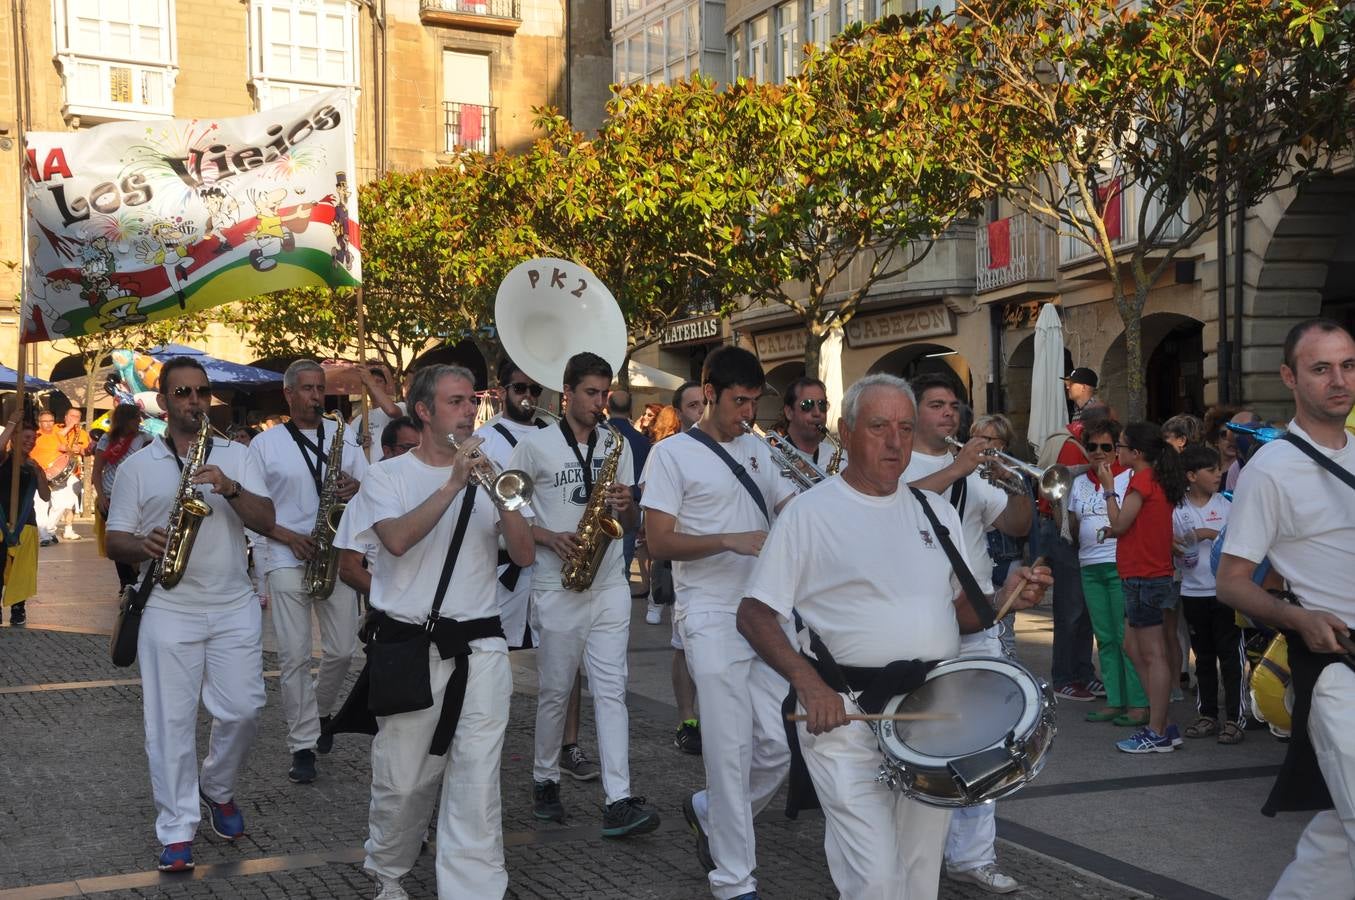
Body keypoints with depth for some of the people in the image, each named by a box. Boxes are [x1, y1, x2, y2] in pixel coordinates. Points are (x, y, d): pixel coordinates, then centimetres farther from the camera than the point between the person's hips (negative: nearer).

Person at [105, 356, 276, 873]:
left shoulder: (236, 457, 8)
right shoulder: (137, 466, 5)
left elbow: (266, 521, -3)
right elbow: (115, 541, 4)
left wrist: (230, 488, -20)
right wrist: (143, 546, -18)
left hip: (235, 608, 1)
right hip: (168, 611, -1)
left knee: (242, 711, 1)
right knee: (171, 722, 0)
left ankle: (218, 790, 29)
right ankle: (177, 831, 9)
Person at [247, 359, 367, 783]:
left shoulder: (342, 435, 11)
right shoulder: (265, 443, 4)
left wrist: (356, 488, -11)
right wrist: (288, 537, -11)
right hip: (287, 559, -2)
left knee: (341, 649, 3)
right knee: (294, 656, -4)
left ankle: (321, 710, 32)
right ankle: (303, 746, 4)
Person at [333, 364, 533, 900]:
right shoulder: (389, 475, 2)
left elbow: (524, 555, 2)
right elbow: (397, 540, -17)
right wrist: (453, 484, -20)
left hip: (479, 647, 2)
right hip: (409, 648, -2)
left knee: (477, 786, -4)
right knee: (404, 781, 9)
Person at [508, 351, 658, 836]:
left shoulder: (617, 445, 10)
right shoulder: (535, 445, -2)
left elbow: (631, 523, 14)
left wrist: (626, 505, -10)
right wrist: (549, 537, -15)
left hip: (609, 584, 3)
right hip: (557, 586, -3)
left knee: (611, 690, -4)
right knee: (555, 691, 6)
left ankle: (619, 802, -9)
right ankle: (545, 782, 25)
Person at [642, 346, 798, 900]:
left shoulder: (756, 450, 15)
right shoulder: (672, 454, -4)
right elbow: (660, 543, -10)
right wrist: (731, 541, -21)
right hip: (712, 620, -6)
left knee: (780, 745, 4)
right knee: (732, 751, -4)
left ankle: (710, 813, 30)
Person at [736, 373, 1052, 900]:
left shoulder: (936, 512, 11)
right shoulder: (811, 512, -6)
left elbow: (959, 612, 16)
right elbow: (755, 615, -8)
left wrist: (1004, 600, -5)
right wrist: (809, 684, -22)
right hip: (846, 715, -5)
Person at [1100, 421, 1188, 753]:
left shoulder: (1142, 480, -14)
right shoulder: (1157, 478, 14)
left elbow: (1119, 523, -13)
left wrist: (1108, 486, -7)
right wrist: (1116, 531, 9)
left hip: (1143, 577, -10)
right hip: (1153, 573, 10)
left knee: (1153, 654, -5)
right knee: (1134, 647, 15)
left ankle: (1158, 734, 0)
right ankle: (1162, 726, 17)